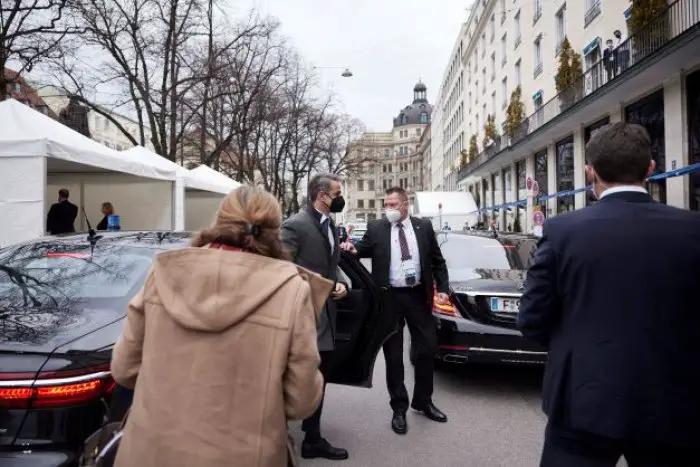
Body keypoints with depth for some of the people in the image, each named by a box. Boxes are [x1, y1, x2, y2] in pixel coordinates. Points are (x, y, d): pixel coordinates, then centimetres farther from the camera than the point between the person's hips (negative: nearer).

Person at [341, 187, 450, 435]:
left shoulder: (424, 226, 3)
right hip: (389, 297, -1)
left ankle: (423, 401, 32)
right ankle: (399, 408, 21)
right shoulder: (376, 228, 0)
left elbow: (437, 261, 7)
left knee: (427, 348, 11)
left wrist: (442, 289, -1)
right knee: (393, 355, 6)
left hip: (419, 295, 2)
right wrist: (353, 249, -23)